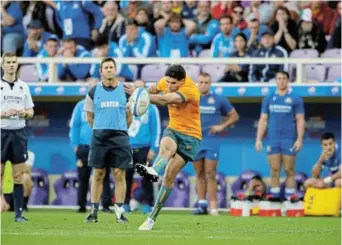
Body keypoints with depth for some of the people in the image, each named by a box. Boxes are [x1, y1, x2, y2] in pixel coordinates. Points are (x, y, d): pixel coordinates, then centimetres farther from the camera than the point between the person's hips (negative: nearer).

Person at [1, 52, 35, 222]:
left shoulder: (23, 87, 11)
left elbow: (31, 111, 14)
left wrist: (24, 113, -7)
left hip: (19, 133, 3)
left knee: (19, 175, 2)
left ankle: (18, 213, 4)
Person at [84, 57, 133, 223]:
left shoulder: (125, 90, 3)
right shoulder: (94, 92, 4)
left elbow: (130, 115, 12)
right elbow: (89, 116, 13)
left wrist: (120, 130, 12)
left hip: (120, 137, 0)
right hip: (99, 137, 0)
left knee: (119, 174, -2)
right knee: (98, 174, 2)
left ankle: (120, 211, 2)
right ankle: (94, 211, 6)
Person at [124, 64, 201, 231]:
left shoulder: (190, 90, -23)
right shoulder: (166, 82, -2)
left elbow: (165, 100, -35)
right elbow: (155, 89, 23)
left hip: (190, 135, -5)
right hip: (173, 129, 5)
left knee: (169, 175, -16)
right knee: (166, 146, -35)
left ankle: (152, 218, -23)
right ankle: (154, 171, -65)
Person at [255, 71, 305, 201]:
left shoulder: (295, 99, 3)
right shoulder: (268, 99, 10)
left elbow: (300, 120, 0)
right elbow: (263, 120, 12)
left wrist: (299, 139, -9)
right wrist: (259, 139, 5)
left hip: (289, 141, -2)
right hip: (273, 140, 2)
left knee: (289, 171, -2)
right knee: (274, 171, 2)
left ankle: (290, 196, 0)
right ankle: (274, 197, 4)